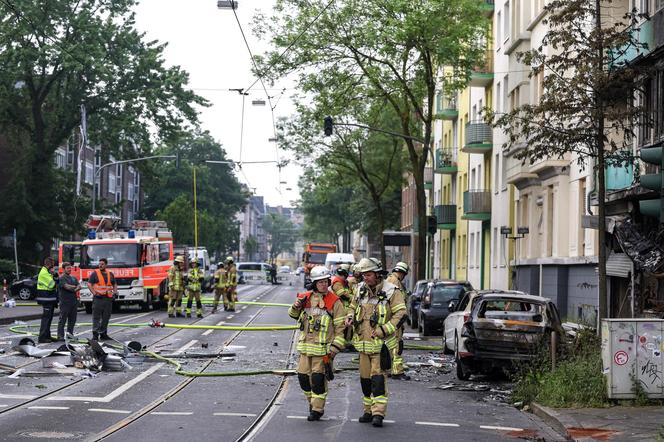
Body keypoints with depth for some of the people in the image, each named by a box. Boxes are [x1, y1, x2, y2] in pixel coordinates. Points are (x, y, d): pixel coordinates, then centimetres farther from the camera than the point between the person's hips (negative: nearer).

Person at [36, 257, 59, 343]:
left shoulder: (48, 272, 18)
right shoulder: (44, 273, -15)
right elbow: (52, 285, -21)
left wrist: (55, 274, -1)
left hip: (50, 299, 10)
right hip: (46, 299, -10)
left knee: (49, 318, 15)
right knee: (46, 317, -10)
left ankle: (47, 336, 21)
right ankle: (42, 337, -10)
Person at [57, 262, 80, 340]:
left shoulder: (73, 278, 18)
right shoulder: (61, 278, -5)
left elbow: (79, 286, 8)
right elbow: (67, 287, -18)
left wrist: (75, 289, -14)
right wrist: (75, 287, 0)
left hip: (74, 301, 7)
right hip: (65, 302, -7)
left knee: (72, 320, 9)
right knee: (63, 320, -5)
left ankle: (70, 334, 17)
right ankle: (60, 336, -4)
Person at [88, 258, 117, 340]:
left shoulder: (110, 274, 15)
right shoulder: (94, 273, 2)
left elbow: (114, 284, 24)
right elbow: (89, 284, -3)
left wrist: (115, 291, 5)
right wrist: (94, 293, -14)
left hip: (108, 299, 5)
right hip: (98, 298, -5)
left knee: (106, 317, 8)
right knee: (96, 317, -6)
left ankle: (103, 334, 16)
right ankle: (95, 334, -6)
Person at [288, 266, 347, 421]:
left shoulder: (334, 301, -6)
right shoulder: (306, 298, 7)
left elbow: (340, 326, -6)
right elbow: (293, 315, 22)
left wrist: (336, 346, -12)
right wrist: (296, 307, -1)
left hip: (323, 347, -5)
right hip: (305, 346, 5)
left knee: (318, 378, -4)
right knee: (303, 376, 8)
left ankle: (317, 409, 8)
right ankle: (312, 401, 29)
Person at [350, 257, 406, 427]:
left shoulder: (391, 291, -8)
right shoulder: (360, 290, 9)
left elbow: (400, 313, -11)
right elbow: (353, 308, 24)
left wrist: (384, 329, -18)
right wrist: (351, 318, 2)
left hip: (381, 343, -6)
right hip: (363, 342, 6)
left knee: (378, 377, -13)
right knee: (365, 378, 11)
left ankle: (378, 413, -13)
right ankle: (368, 410, 22)